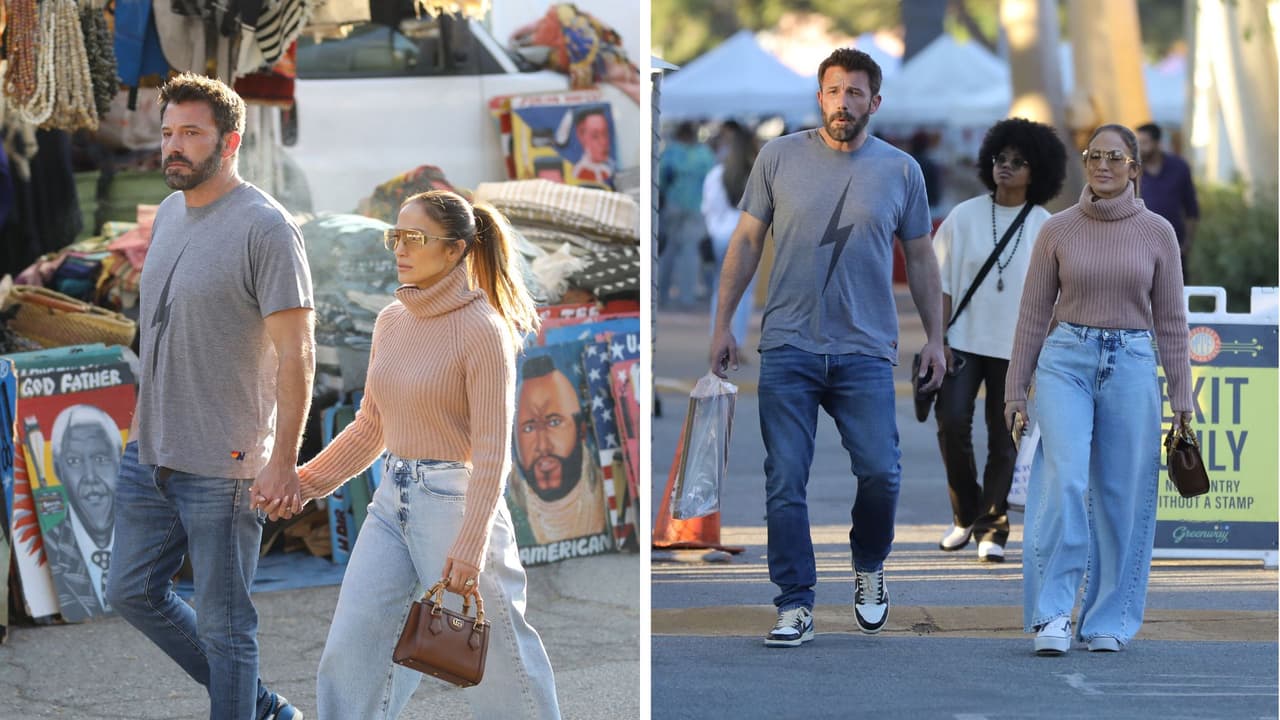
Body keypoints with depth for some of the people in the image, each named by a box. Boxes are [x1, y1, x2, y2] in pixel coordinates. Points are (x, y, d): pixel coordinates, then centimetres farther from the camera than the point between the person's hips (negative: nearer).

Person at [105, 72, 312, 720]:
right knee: (133, 592, 16)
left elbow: (296, 352, -17)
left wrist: (283, 461, -22)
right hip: (150, 451, 9)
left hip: (224, 466, -9)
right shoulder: (170, 213, 11)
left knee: (223, 623, -1)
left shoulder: (265, 228, -14)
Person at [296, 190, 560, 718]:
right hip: (392, 500, 7)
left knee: (497, 660, 4)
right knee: (350, 651, 1)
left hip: (456, 499, -7)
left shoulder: (482, 329, -12)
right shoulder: (391, 322, 8)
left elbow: (492, 451, -16)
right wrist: (306, 481, 11)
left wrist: (469, 546, -21)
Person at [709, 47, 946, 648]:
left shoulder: (900, 170, 6)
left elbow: (919, 259, 13)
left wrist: (935, 337, 10)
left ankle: (868, 568, 21)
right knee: (785, 482, -3)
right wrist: (722, 323, 4)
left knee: (880, 472, -7)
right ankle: (795, 606, 2)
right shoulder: (779, 157, 3)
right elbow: (747, 242, 8)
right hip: (788, 349, 0)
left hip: (865, 351, 0)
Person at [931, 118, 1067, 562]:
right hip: (963, 339, 0)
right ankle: (965, 515, 6)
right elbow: (942, 281, 1)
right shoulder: (965, 216, 0)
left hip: (1013, 345, 0)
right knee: (952, 422, -13)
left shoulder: (1046, 228, 2)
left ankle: (991, 530, 8)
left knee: (1003, 438, 2)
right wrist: (938, 337, -5)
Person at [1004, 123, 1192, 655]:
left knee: (1123, 498, 2)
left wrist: (1181, 400, 5)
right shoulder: (1057, 231, 5)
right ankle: (1051, 612, -14)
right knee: (1063, 481, -18)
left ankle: (1109, 620, 13)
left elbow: (1171, 323, 9)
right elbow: (1033, 316, 9)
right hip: (1065, 361, -1)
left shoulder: (1157, 233, 6)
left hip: (1131, 367, 1)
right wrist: (1015, 392, 7)